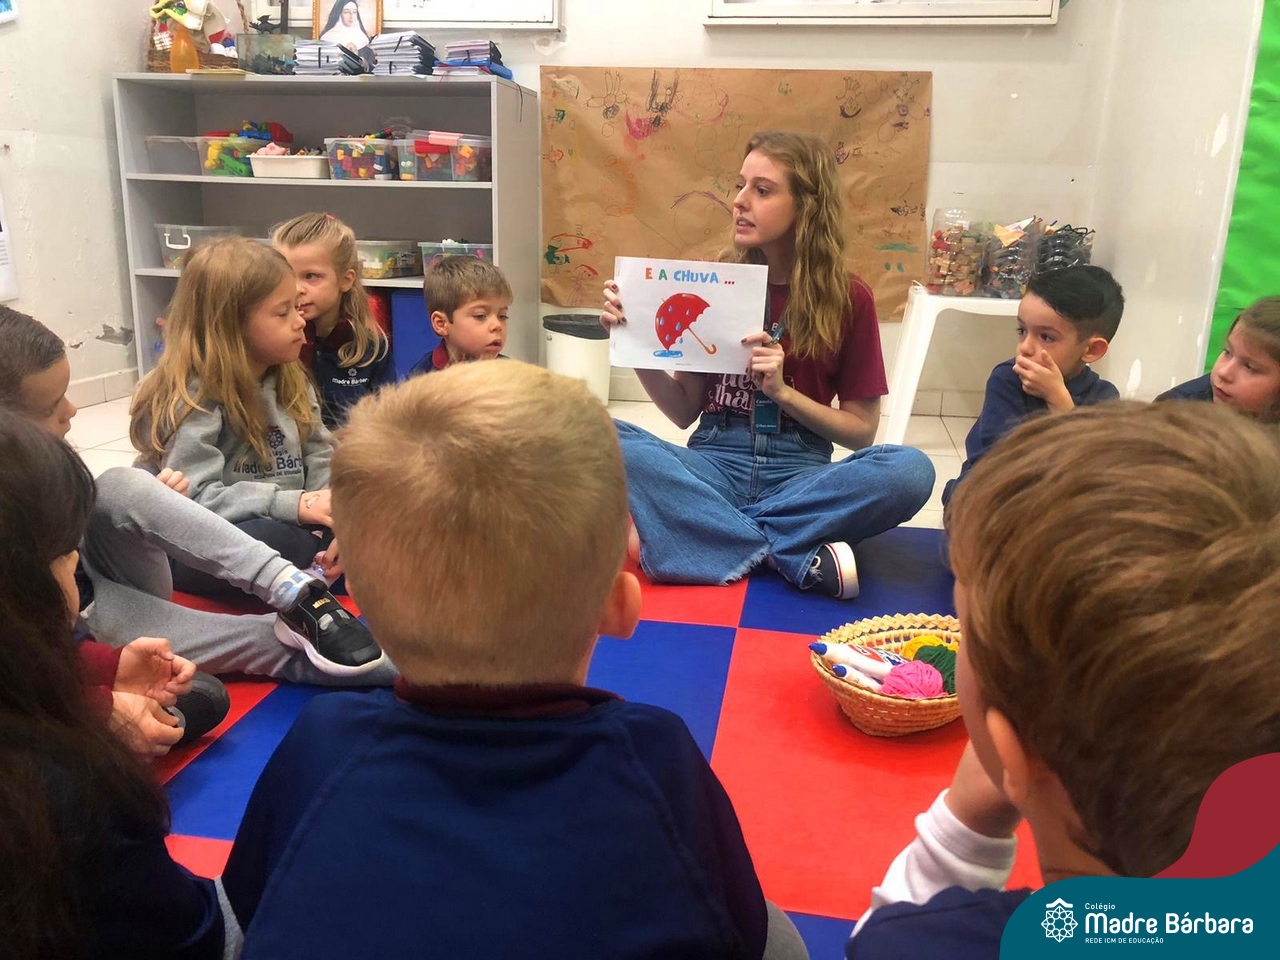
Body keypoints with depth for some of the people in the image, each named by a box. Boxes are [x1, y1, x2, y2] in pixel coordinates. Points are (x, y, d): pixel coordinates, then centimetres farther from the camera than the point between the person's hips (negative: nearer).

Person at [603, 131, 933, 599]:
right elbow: (684, 410, 8)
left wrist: (781, 390, -11)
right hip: (715, 462, 1)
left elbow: (861, 430, 3)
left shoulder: (849, 298, 2)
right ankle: (799, 558, -26)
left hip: (799, 471, -1)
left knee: (910, 469, -31)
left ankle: (703, 532, -24)